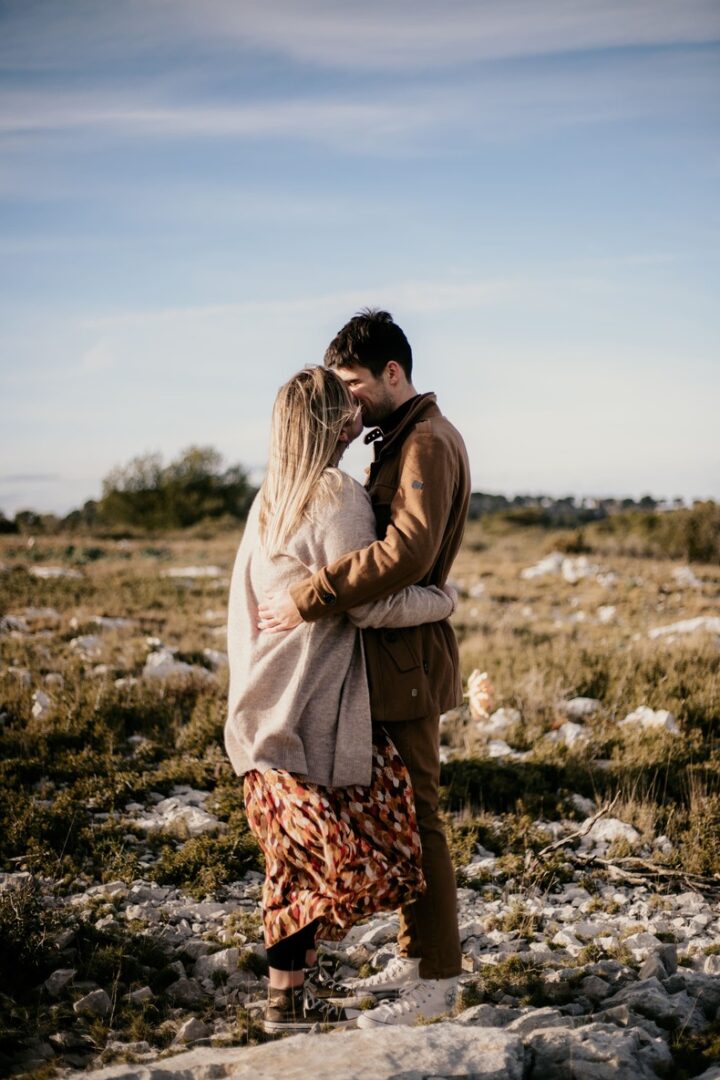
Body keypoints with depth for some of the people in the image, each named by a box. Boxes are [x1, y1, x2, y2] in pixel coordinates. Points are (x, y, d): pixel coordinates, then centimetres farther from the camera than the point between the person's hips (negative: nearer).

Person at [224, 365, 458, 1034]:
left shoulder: (272, 497, 15)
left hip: (266, 706, 9)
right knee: (341, 859, -2)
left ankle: (287, 992, 17)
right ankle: (286, 998, 3)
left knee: (301, 860, 12)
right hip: (312, 710, -9)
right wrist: (442, 599, -1)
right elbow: (369, 602, -13)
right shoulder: (339, 497, -13)